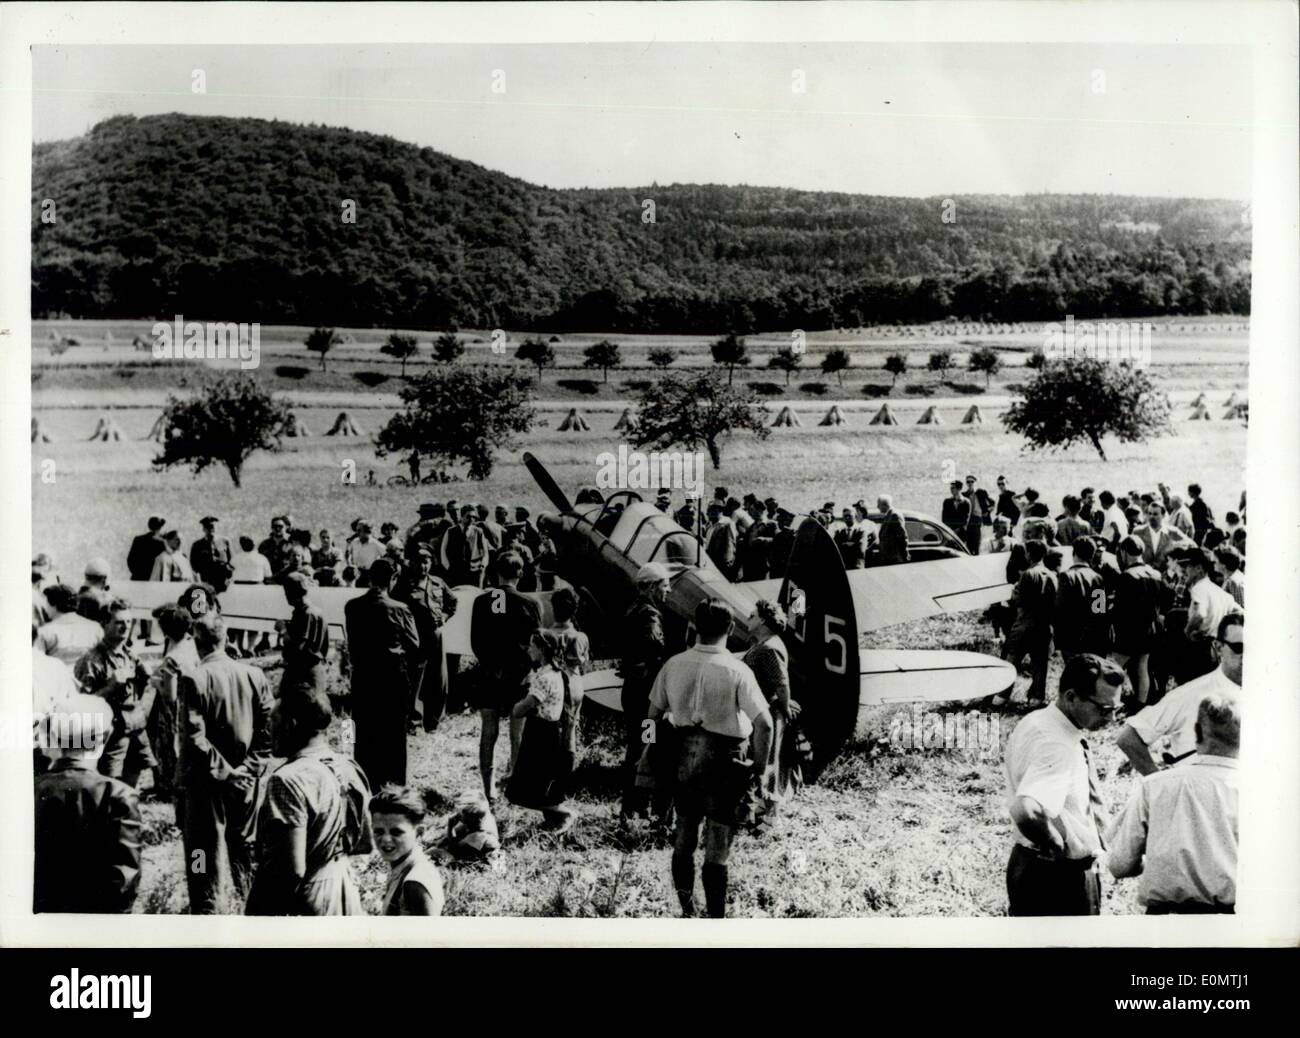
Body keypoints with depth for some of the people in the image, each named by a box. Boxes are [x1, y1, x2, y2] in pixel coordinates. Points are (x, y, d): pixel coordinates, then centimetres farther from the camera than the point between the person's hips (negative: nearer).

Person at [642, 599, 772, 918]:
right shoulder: (737, 671, -16)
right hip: (724, 763, -4)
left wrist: (648, 749, 17)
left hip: (682, 758, 4)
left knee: (683, 840, 21)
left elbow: (654, 713, 4)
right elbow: (764, 723, -19)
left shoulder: (673, 665, -5)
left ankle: (686, 910, 32)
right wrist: (759, 764, -5)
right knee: (716, 852, 5)